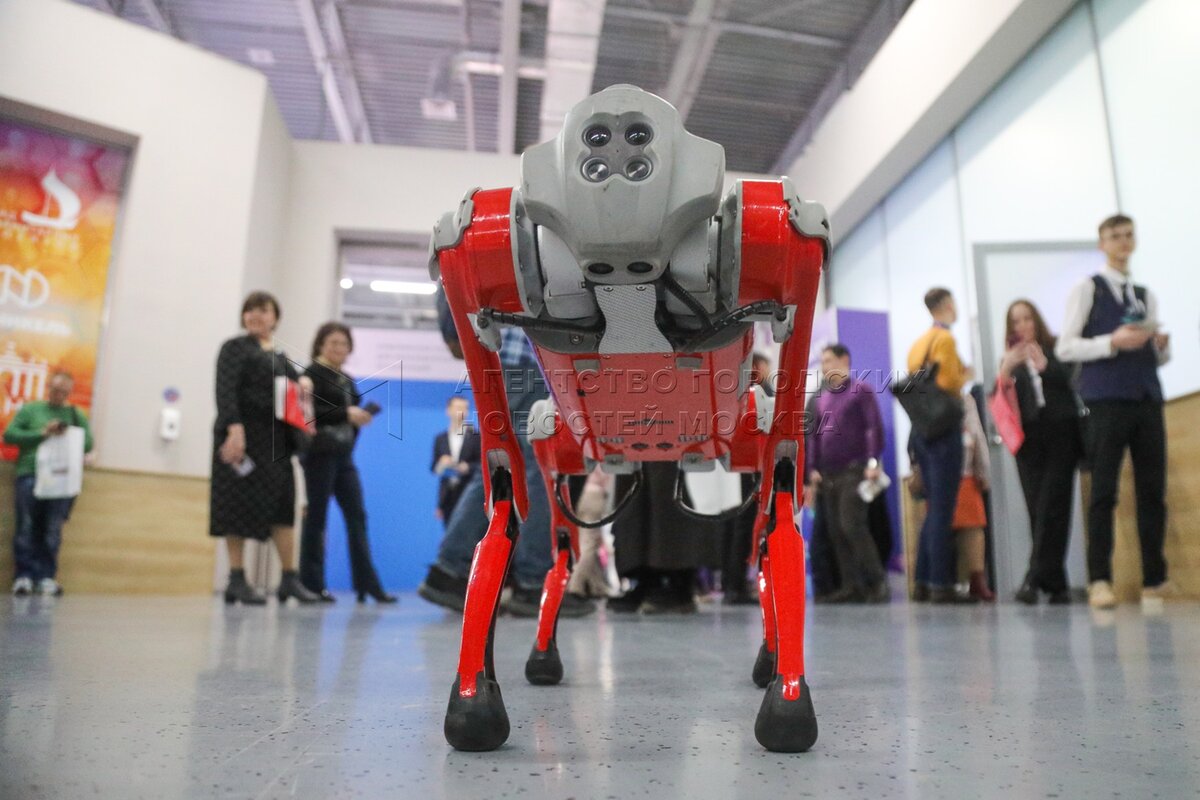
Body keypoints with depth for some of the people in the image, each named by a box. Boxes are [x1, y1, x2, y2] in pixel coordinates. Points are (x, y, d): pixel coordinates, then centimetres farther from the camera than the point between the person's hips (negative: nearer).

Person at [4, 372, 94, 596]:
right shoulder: (30, 409, 12)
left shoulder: (76, 415, 16)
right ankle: (24, 575, 2)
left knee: (52, 533, -2)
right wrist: (41, 434, -8)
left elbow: (88, 444, 8)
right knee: (26, 529, -3)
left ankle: (47, 577, 1)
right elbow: (9, 434, 3)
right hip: (29, 475, 0)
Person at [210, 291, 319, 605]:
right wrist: (234, 428, -24)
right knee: (239, 505, -3)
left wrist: (303, 384, 1)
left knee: (282, 503, 3)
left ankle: (290, 578, 6)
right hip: (242, 435, -6)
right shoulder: (236, 348, 2)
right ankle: (237, 579, 4)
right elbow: (225, 390, -10)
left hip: (275, 439, 6)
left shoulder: (281, 356, 20)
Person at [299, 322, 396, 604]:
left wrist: (361, 417, 1)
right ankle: (311, 584, 7)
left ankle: (367, 583, 5)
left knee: (357, 517, 3)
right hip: (319, 453, -7)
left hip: (343, 455, 7)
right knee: (316, 516, -1)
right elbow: (308, 410, -17)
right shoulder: (312, 374, -3)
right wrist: (346, 413, -21)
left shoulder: (347, 379, 18)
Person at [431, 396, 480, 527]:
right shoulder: (440, 438, 11)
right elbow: (433, 468, 12)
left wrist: (468, 467, -18)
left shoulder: (476, 436, 2)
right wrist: (441, 464, -10)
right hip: (447, 497, 3)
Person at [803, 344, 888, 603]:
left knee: (852, 525, -15)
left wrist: (873, 461, -16)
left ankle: (878, 582, -5)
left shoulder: (860, 390, 2)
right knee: (836, 531, 3)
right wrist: (812, 469, 9)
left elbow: (874, 427, -6)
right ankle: (852, 586, 8)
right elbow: (814, 435, 18)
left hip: (854, 470, -6)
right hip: (828, 475, 6)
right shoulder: (822, 399, 18)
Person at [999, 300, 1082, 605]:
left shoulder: (1056, 350, 12)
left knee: (1052, 508, -12)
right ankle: (1056, 584, 1)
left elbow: (1074, 380, -1)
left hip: (1061, 434, -2)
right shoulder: (1011, 360, 16)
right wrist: (1005, 370, -13)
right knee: (1037, 511, -4)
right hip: (1029, 439, 2)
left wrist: (1045, 366, -15)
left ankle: (1035, 579, -17)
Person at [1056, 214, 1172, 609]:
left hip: (1148, 400, 5)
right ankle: (1099, 581, -2)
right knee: (1104, 492, -6)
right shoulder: (1087, 289, 6)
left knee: (1153, 490, 5)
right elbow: (1064, 348, -4)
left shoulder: (1146, 296, 20)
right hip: (1106, 400, -5)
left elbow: (1157, 357, 22)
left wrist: (1162, 346, 0)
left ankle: (1155, 579, 15)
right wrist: (1112, 342, -16)